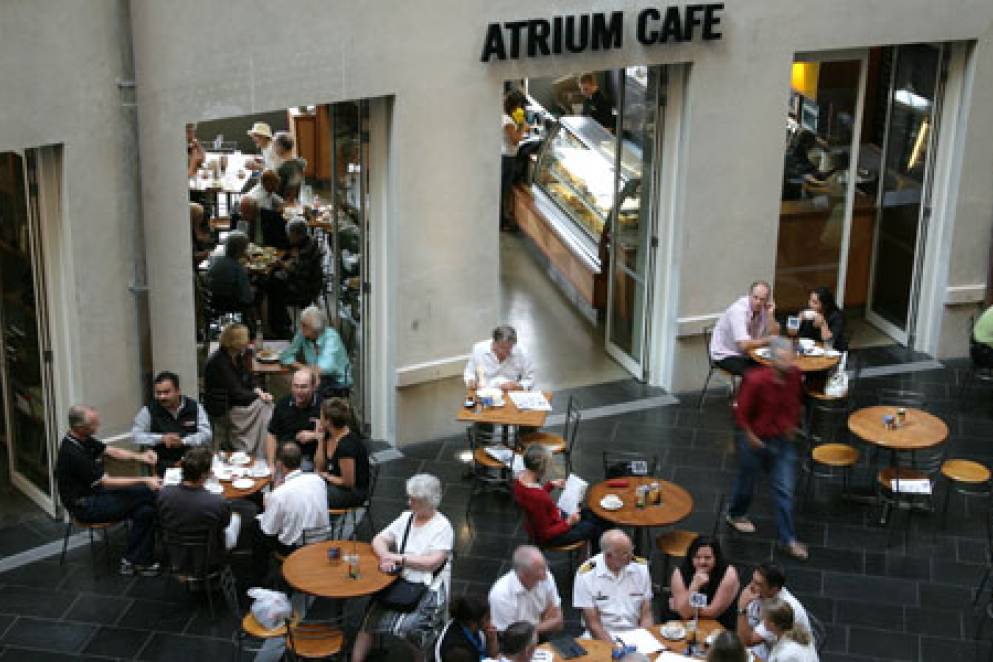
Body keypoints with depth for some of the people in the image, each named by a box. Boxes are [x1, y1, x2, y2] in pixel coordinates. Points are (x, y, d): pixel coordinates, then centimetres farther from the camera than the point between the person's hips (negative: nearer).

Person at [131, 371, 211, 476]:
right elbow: (135, 436, 0)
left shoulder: (195, 407, 2)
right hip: (162, 466, 0)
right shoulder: (148, 410, 2)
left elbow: (207, 434, -2)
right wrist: (161, 438, -13)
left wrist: (182, 441, -17)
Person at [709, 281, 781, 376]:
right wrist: (767, 340, -17)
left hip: (746, 353, 6)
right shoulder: (738, 309, -25)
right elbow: (745, 345, -31)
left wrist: (770, 314, -18)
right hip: (726, 355, -6)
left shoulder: (765, 308, -5)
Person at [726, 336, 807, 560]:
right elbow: (742, 412, -16)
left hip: (784, 441, 3)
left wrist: (792, 426, 8)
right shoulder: (755, 380, -27)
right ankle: (735, 515, 47)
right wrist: (751, 437, -11)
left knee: (784, 490, 4)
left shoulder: (795, 376, -12)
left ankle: (788, 539, 13)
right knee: (747, 480, 19)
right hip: (756, 440, -3)